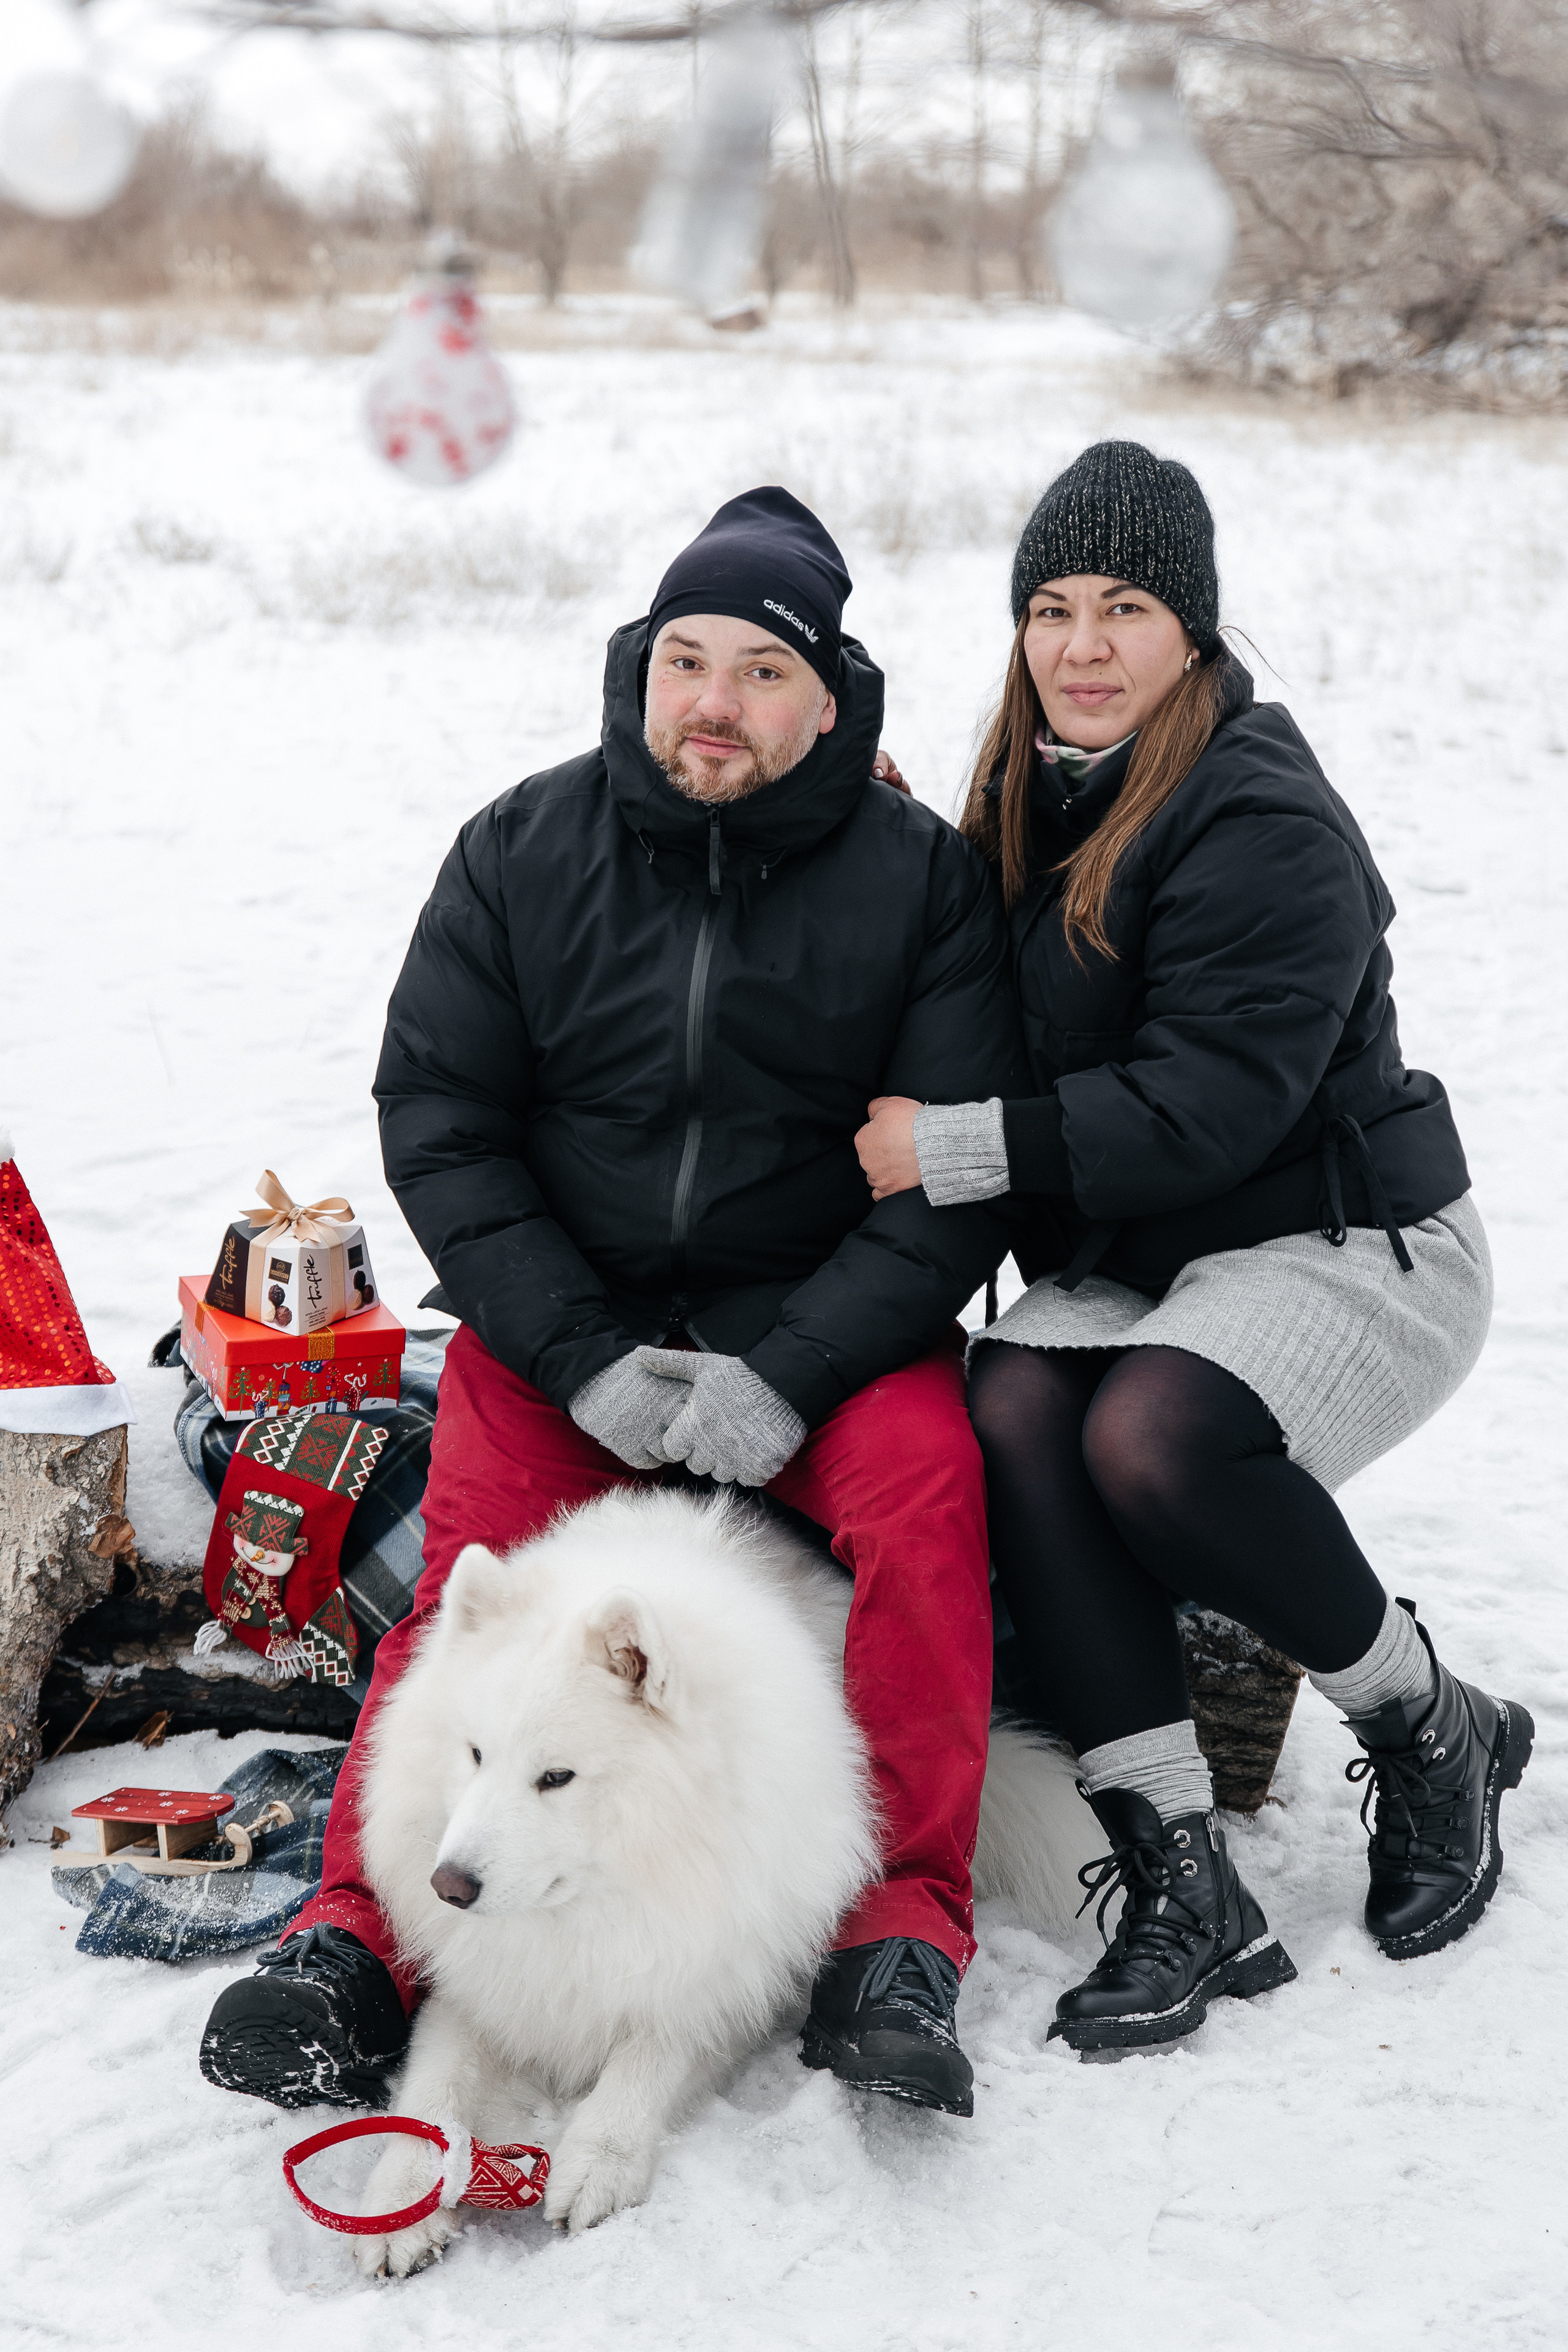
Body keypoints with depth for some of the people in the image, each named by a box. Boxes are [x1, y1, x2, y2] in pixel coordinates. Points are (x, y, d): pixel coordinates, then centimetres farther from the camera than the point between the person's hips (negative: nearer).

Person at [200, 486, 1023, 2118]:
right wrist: (585, 1357, -13)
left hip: (822, 1322, -1)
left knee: (924, 1485, -28)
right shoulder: (521, 852, 2)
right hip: (561, 1318, 1)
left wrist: (789, 1374, -19)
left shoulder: (922, 877, -2)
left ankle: (903, 1936, -24)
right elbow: (436, 1120, 0)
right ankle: (357, 1938, -19)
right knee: (475, 1555, -22)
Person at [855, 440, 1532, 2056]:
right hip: (1125, 1261, 7)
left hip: (1347, 1247, -6)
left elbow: (1206, 1105, -23)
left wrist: (949, 1150, -22)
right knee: (1013, 1410, -25)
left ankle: (1432, 1728, -5)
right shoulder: (1031, 800, 10)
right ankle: (1179, 1882, -22)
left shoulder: (1266, 826, -16)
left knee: (1152, 1436, -34)